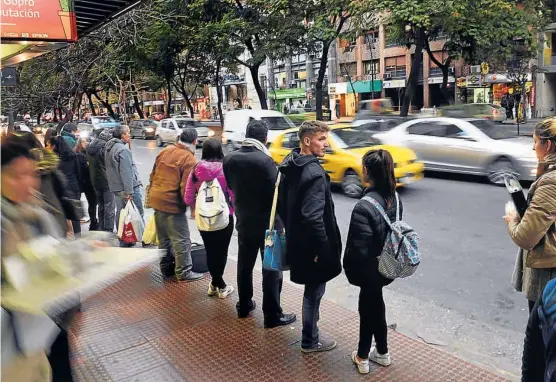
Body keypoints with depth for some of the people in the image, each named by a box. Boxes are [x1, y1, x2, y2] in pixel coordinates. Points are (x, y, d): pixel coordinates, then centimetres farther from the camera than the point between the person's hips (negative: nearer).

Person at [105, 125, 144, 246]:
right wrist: (129, 192, -23)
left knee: (120, 213, 12)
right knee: (138, 214, -1)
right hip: (127, 187, -9)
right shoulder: (123, 150, -17)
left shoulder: (109, 148, 15)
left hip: (115, 188, 9)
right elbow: (126, 172, -22)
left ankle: (122, 242, 19)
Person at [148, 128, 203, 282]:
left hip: (156, 199, 8)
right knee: (182, 240, 2)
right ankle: (184, 272, 9)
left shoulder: (165, 151, 7)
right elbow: (187, 187, -19)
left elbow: (153, 175, 12)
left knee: (164, 237, 18)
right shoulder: (189, 159, -14)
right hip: (172, 203, -8)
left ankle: (166, 267, 29)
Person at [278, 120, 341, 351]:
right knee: (314, 291, 8)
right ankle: (310, 341, 25)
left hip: (297, 240, 9)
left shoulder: (291, 166, 5)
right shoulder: (315, 173, -24)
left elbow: (283, 203, 13)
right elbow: (313, 217, -29)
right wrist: (323, 249, -20)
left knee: (311, 289, 23)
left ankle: (310, 333, 39)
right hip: (311, 244, -9)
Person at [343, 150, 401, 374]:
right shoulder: (395, 198, -4)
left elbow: (359, 248, -24)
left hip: (369, 269, -7)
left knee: (368, 309, 10)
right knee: (375, 306, 22)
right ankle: (382, 353, 39)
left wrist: (350, 270, -8)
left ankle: (363, 358, 30)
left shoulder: (364, 207, -29)